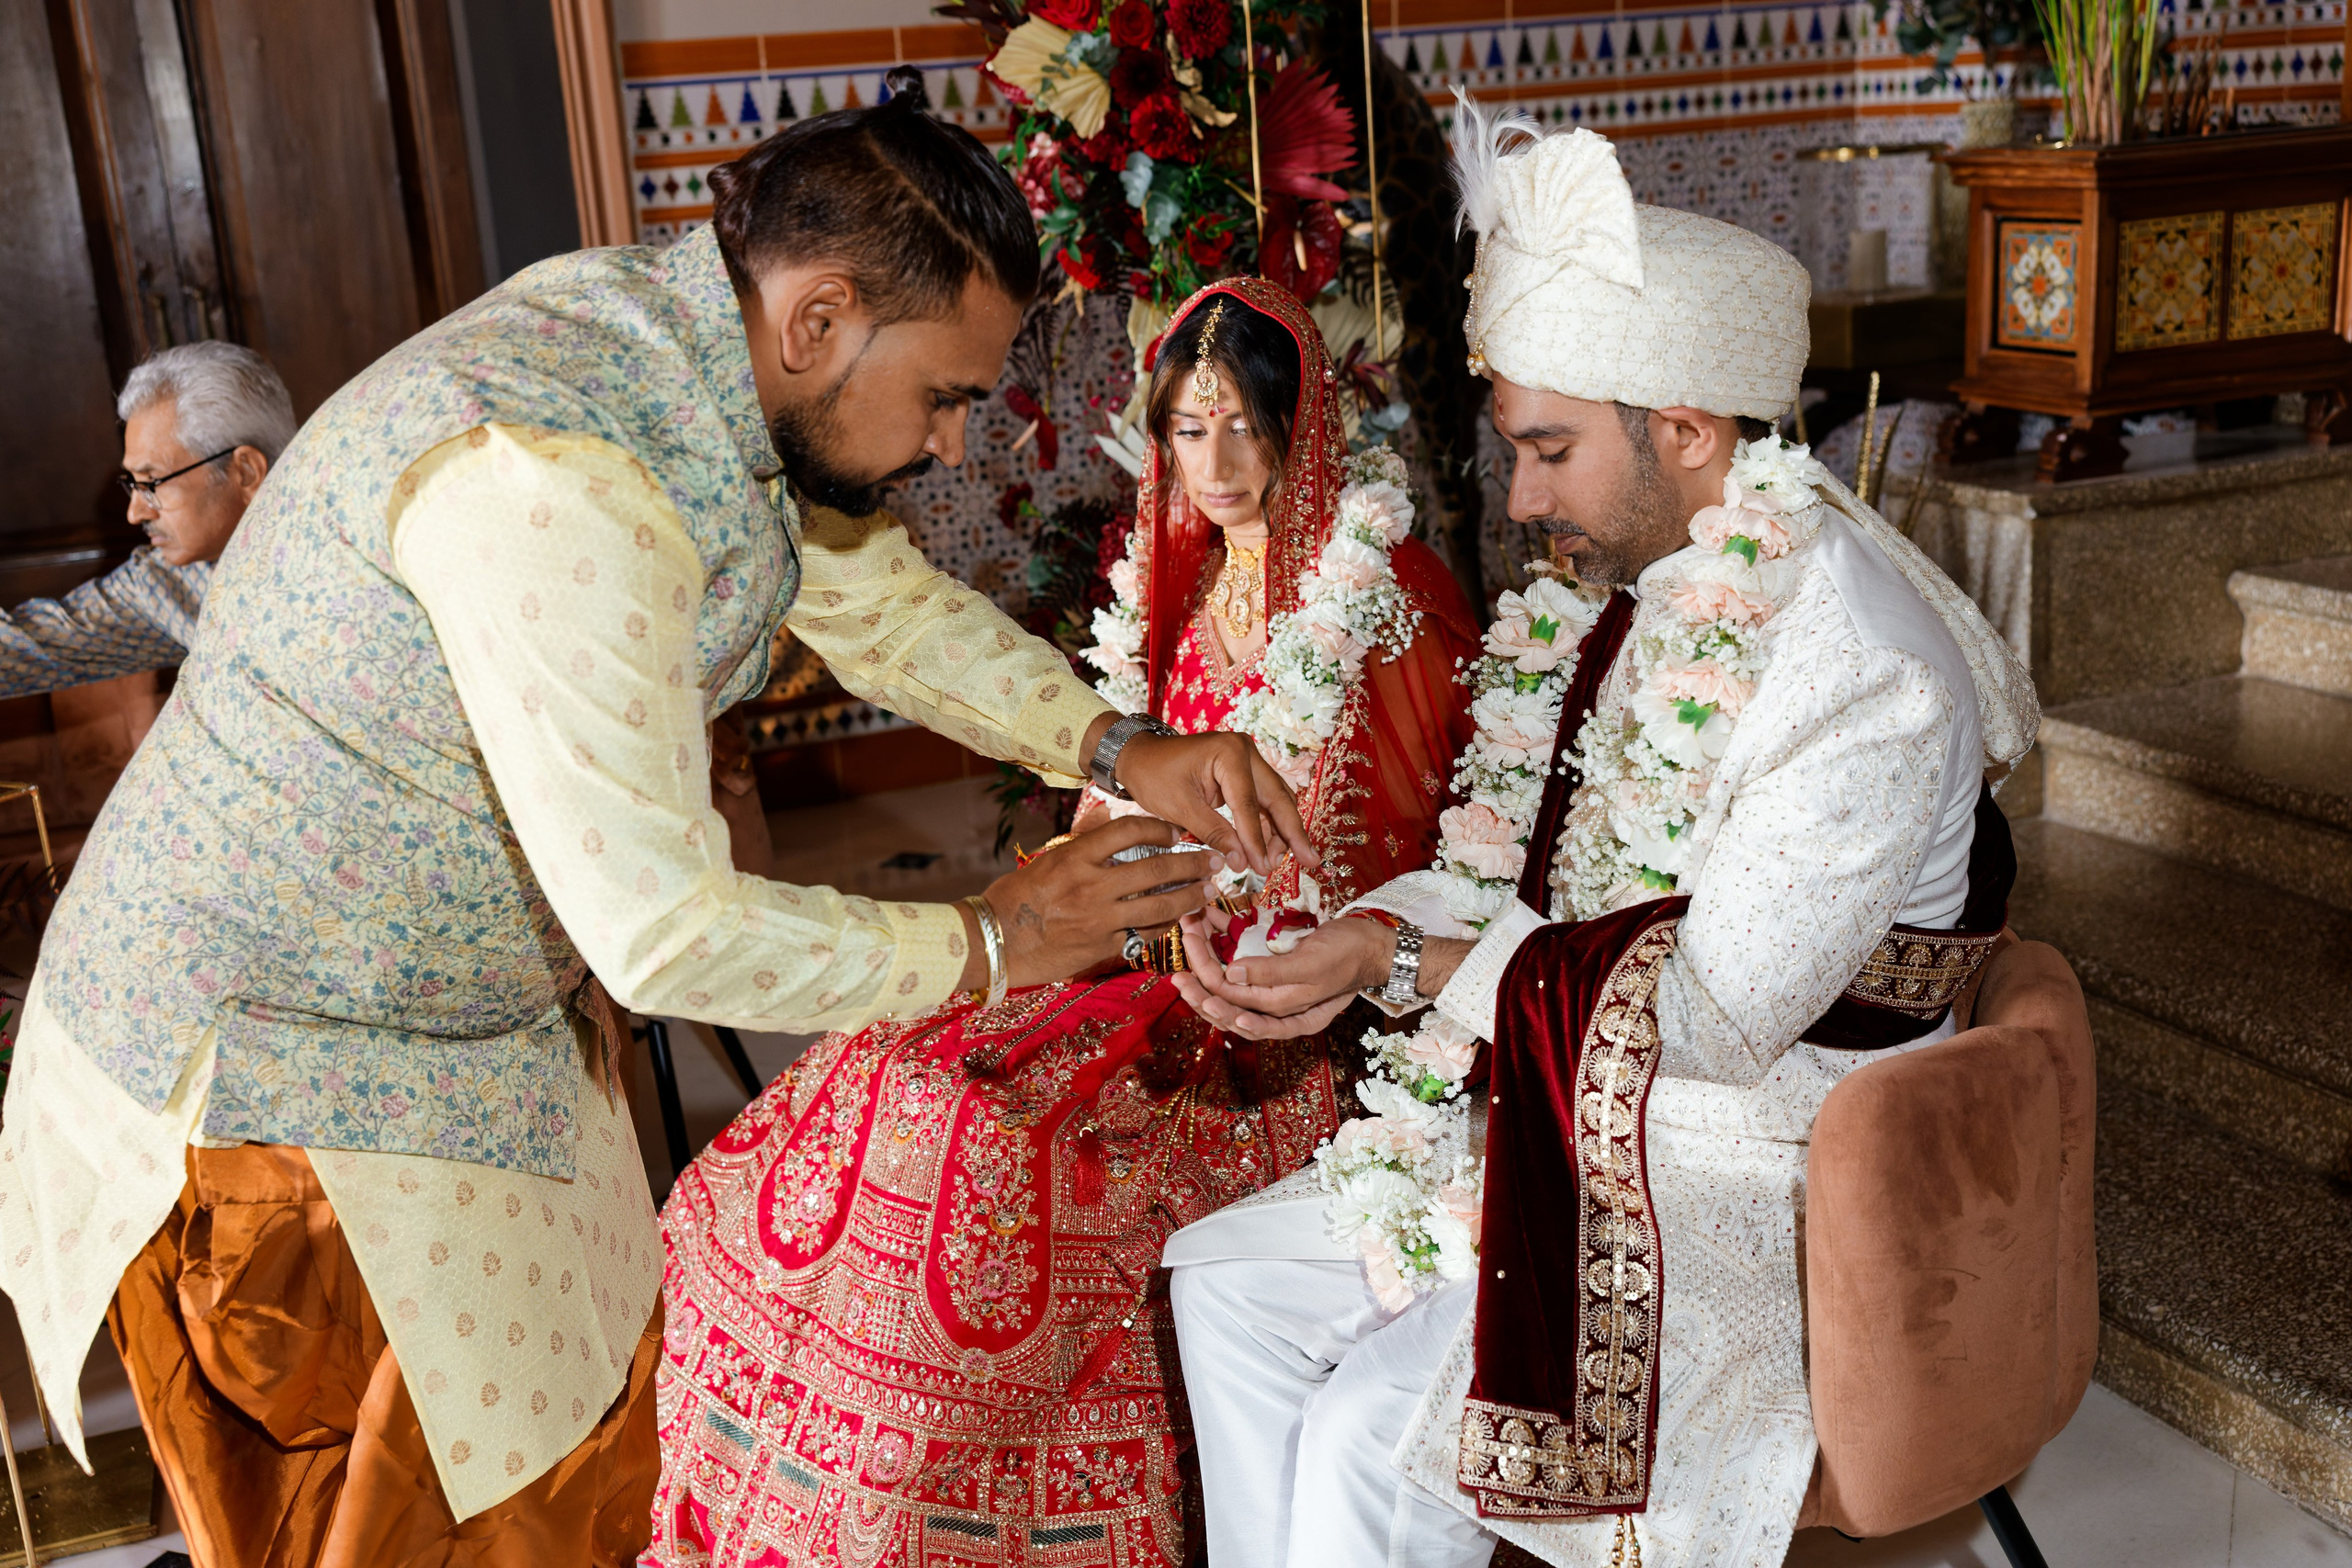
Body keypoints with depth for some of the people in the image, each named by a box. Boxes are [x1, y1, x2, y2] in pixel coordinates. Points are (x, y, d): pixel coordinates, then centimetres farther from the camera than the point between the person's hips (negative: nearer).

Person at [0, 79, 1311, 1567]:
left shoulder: (682, 347, -3)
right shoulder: (551, 476, -32)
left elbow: (883, 598, 11)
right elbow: (664, 929, -30)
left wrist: (1118, 746, -1)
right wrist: (986, 941, -17)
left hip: (482, 1017, 9)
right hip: (280, 1090, -8)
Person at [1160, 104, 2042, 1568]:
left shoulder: (1868, 674, -25)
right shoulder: (1642, 586, 2)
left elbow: (1719, 1016, -25)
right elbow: (1526, 867, 8)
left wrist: (1405, 967, -26)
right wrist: (1364, 932, -11)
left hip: (1768, 1179, -8)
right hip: (1580, 1106, 9)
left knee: (1375, 1434, -21)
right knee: (1225, 1278, 5)